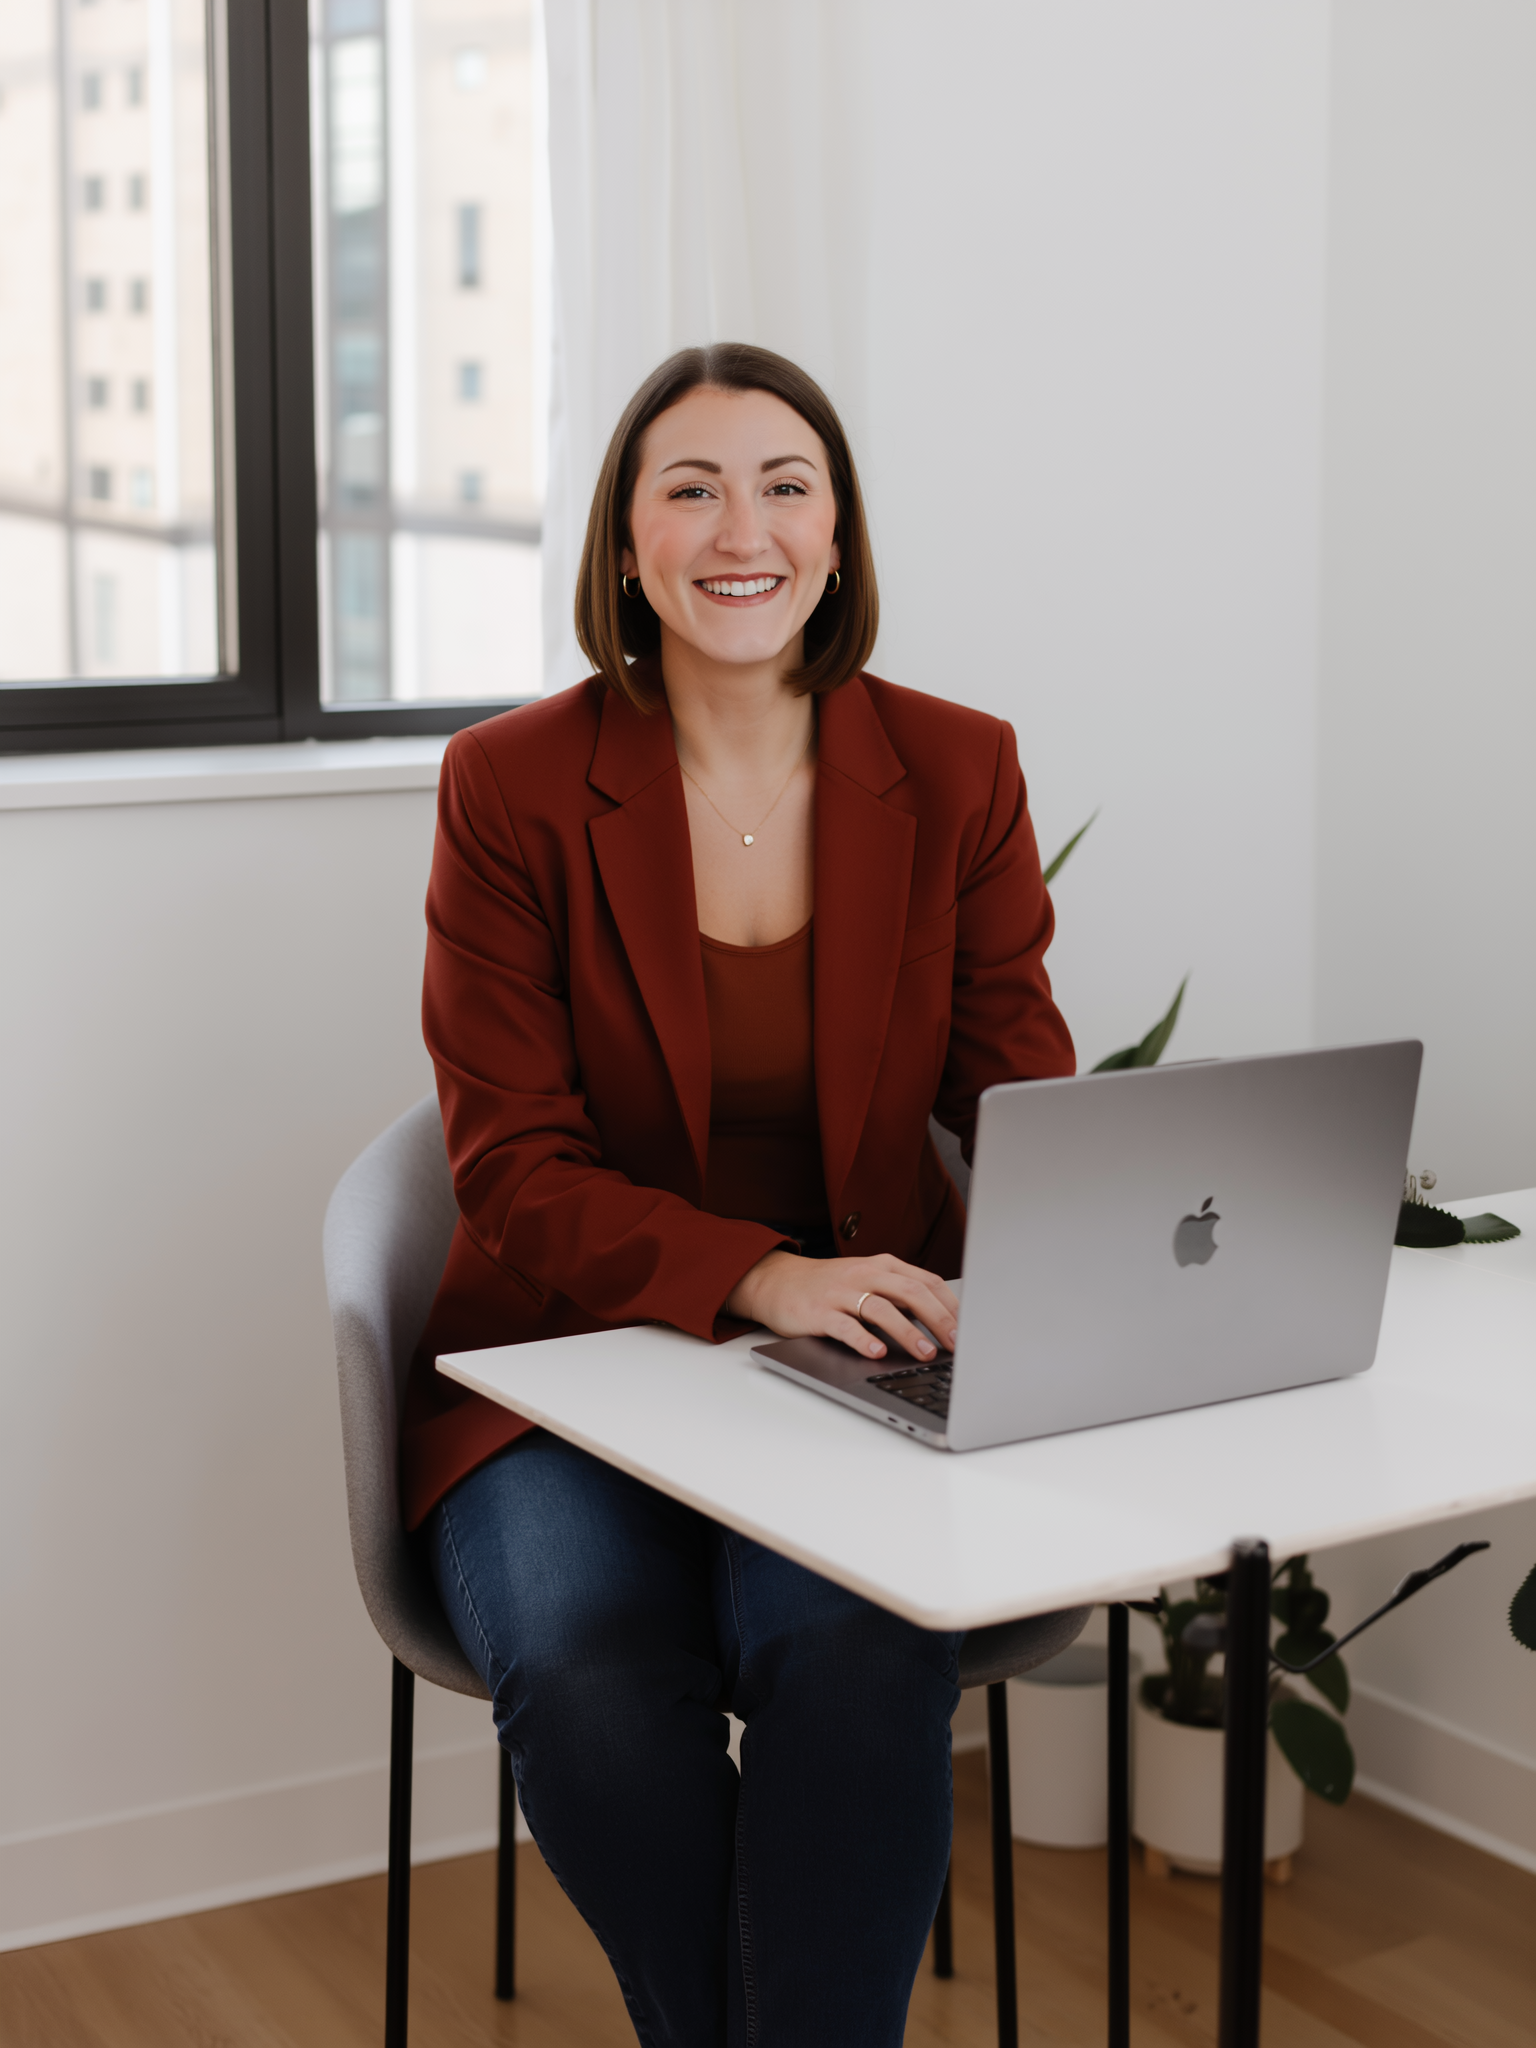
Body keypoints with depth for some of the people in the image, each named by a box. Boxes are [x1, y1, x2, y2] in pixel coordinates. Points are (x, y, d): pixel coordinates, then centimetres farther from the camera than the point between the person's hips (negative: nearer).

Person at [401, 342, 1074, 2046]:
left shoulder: (956, 773, 2)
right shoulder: (512, 783, -4)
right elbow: (516, 1166, -9)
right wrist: (756, 1277, -26)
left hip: (866, 1368, 1)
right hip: (572, 1357, 0)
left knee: (858, 1660, -31)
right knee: (594, 1682, -30)